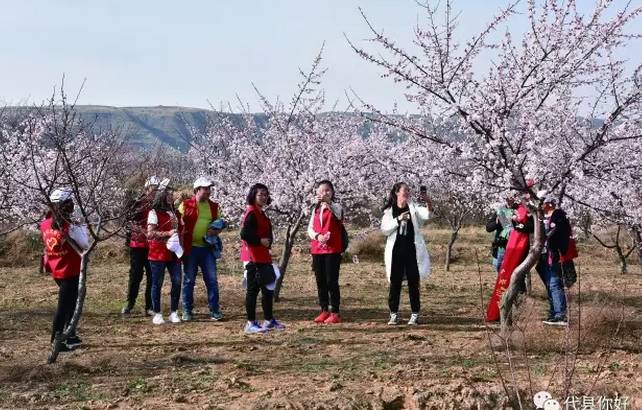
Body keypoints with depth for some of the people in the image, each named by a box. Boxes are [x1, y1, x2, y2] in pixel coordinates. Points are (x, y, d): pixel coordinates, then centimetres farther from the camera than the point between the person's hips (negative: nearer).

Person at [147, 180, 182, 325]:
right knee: (157, 284, 2)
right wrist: (168, 233, -19)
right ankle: (157, 314, 10)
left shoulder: (173, 211, 15)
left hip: (173, 252, 6)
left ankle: (173, 312, 10)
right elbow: (150, 233, -13)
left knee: (177, 281, 0)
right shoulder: (154, 212, -5)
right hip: (158, 253, -6)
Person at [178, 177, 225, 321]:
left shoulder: (214, 206, 9)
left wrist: (216, 231, -6)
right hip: (191, 248, -3)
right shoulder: (185, 205, -2)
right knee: (189, 280, 6)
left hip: (208, 248, 3)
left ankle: (214, 310, 9)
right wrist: (181, 243, -12)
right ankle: (187, 311, 16)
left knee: (212, 279, 2)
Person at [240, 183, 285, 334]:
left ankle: (269, 320, 24)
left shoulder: (260, 213, 17)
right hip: (253, 258, -10)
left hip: (262, 257, 10)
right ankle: (251, 324, 3)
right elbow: (244, 234, -24)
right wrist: (260, 241, -19)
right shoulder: (251, 213, -13)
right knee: (253, 289, -4)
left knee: (268, 288, 14)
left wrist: (267, 241, 5)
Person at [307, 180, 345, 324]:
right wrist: (317, 236, -11)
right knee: (320, 281, 7)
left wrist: (327, 202, -40)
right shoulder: (315, 209, 15)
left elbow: (338, 214, -24)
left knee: (331, 281, -6)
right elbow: (310, 228, 10)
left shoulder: (336, 207, 0)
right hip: (317, 250, 5)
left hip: (332, 250, -5)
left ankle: (335, 313, -1)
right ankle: (324, 311, 15)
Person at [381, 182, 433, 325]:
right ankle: (394, 314, 11)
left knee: (413, 283, 2)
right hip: (396, 250, 0)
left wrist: (428, 204, -32)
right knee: (395, 283, 3)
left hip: (412, 250, 0)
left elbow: (426, 215, -12)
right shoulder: (389, 211, 7)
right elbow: (384, 229, -5)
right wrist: (398, 220, -17)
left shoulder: (414, 207, 7)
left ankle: (414, 315, 7)